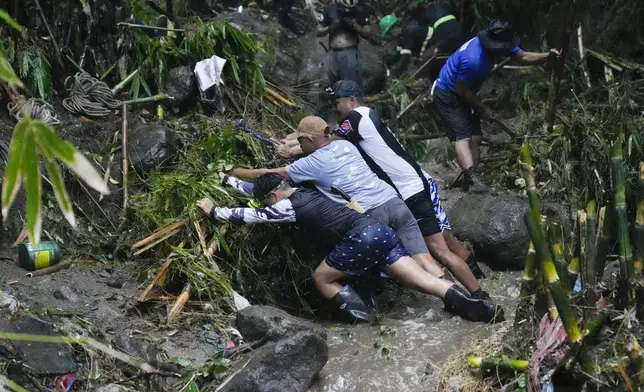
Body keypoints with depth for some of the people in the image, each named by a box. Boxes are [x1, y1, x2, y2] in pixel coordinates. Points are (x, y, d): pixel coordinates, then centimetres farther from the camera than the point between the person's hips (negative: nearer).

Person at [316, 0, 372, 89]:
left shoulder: (359, 10, 2)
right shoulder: (330, 9, 7)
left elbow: (368, 33, 3)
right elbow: (317, 32, 10)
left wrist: (355, 25, -14)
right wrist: (330, 27, -9)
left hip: (350, 53, -3)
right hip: (332, 54, 3)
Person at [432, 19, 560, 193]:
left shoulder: (496, 45, -7)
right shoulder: (473, 59, -35)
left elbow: (523, 56, 4)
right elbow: (461, 89, -23)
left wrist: (547, 56, -14)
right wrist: (482, 109, -11)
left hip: (461, 94, 10)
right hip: (446, 95, -10)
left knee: (475, 137, 2)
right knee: (463, 136, -25)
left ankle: (470, 183, 1)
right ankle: (473, 180, -40)